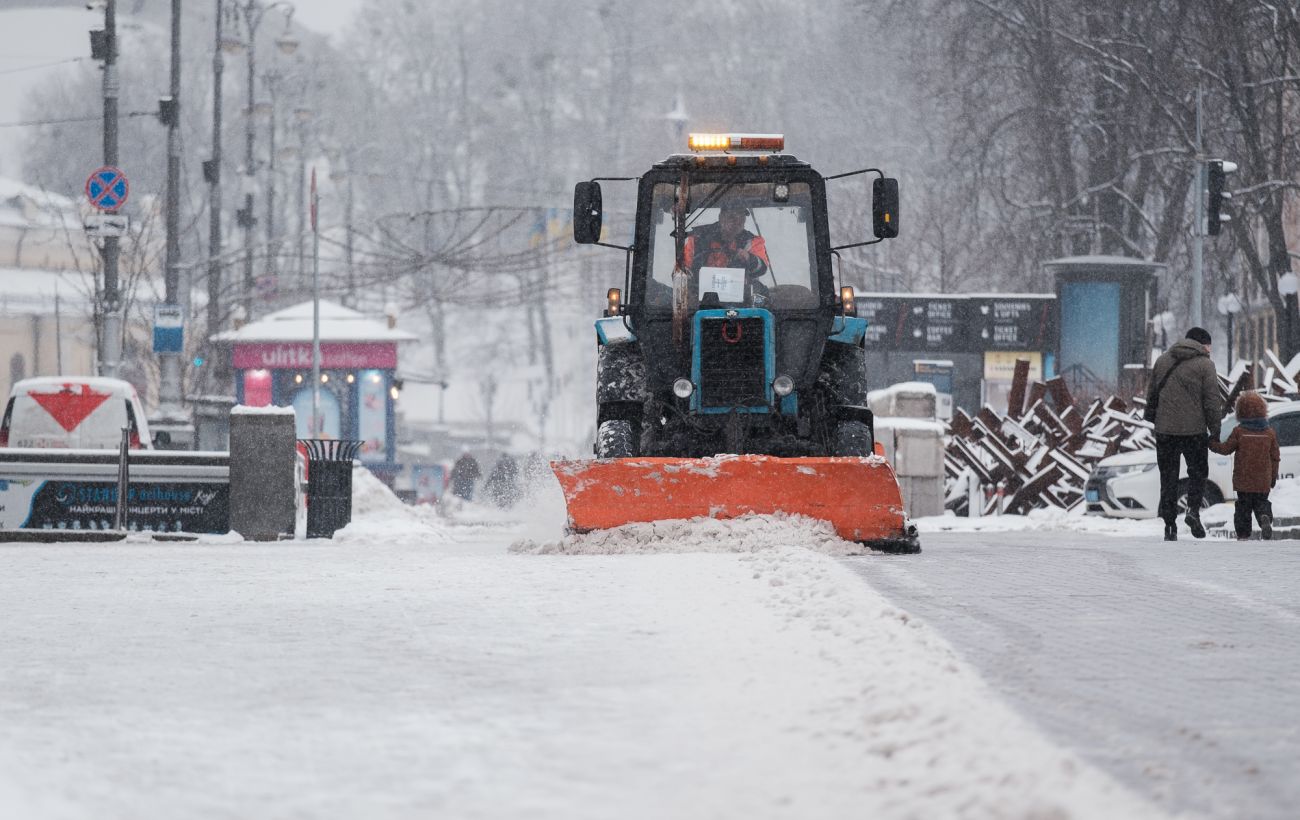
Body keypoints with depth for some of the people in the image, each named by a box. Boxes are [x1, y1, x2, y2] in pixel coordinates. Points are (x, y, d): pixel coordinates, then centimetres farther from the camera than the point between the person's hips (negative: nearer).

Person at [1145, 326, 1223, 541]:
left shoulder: (1163, 360, 10)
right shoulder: (1204, 365, -5)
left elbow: (1151, 396, 15)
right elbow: (1212, 402, -8)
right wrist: (1215, 431, -2)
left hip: (1165, 429, 4)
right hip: (1194, 430, -3)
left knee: (1168, 477, 9)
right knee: (1197, 471, 12)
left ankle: (1170, 527, 6)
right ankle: (1193, 509, -10)